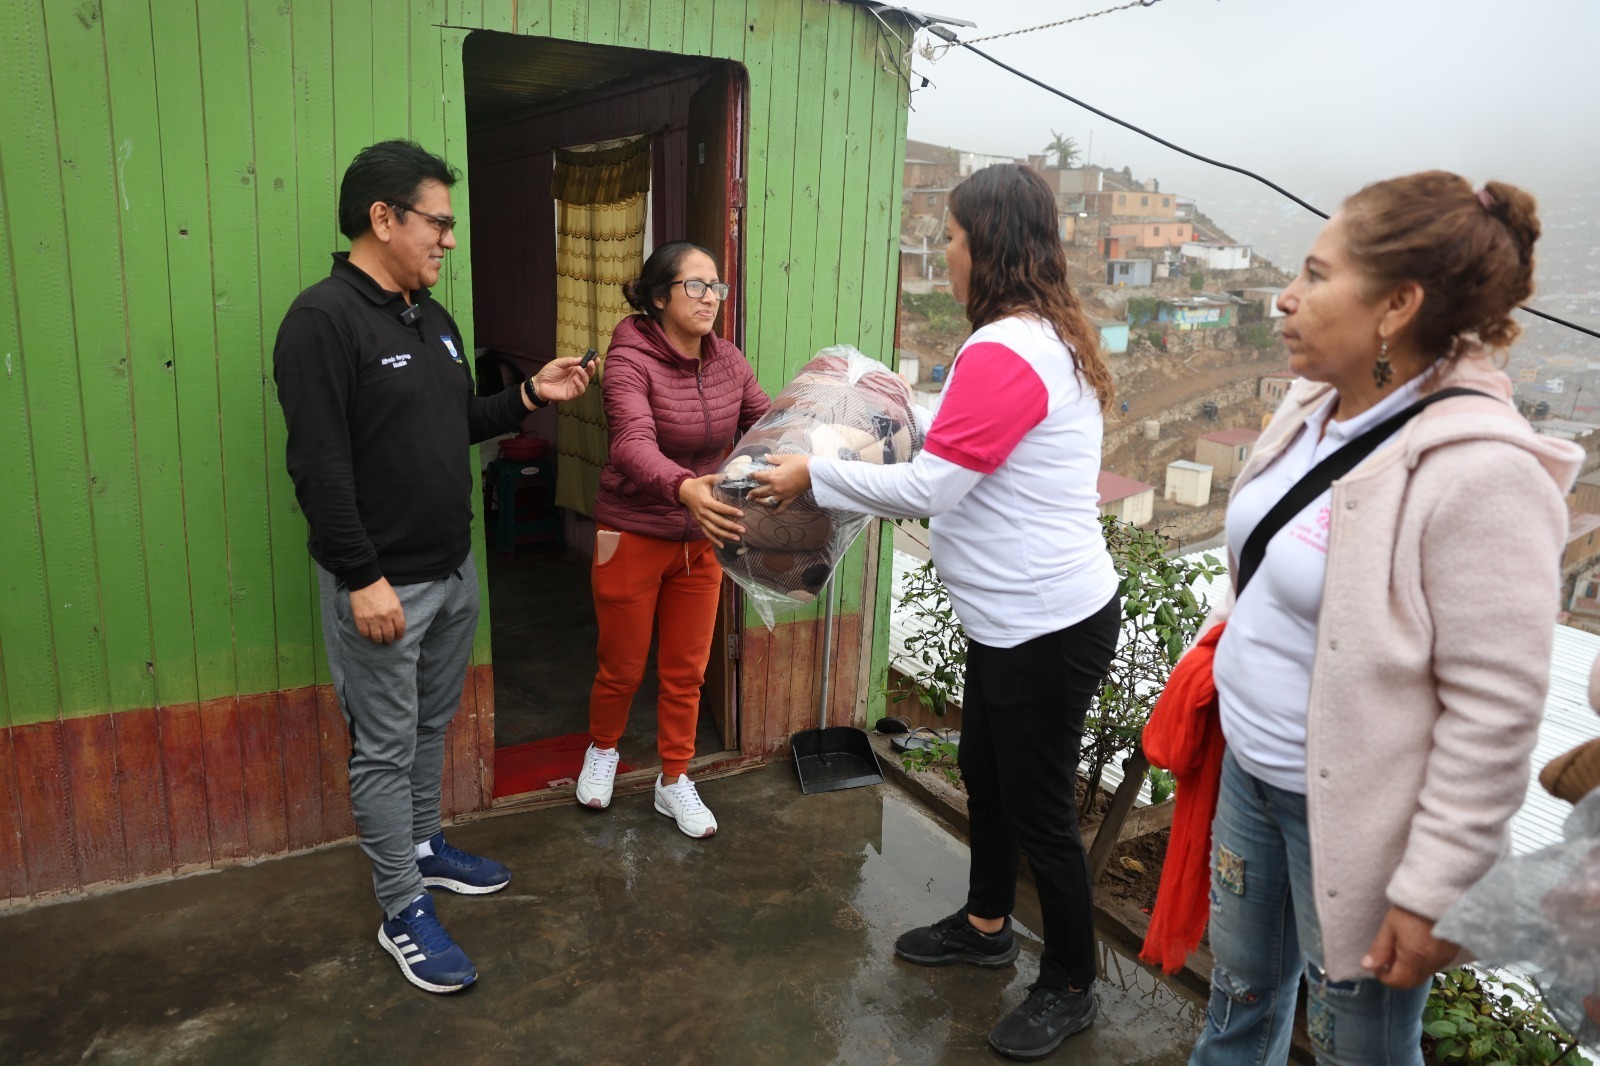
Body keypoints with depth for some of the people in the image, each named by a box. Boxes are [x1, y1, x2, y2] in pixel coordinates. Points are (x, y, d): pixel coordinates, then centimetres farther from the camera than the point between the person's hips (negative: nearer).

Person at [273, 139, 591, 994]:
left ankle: (424, 847, 39)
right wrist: (363, 578, -22)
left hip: (454, 570, 8)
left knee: (432, 725, 20)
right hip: (381, 584, -8)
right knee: (386, 747, 4)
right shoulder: (323, 319, -16)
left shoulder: (433, 318, 11)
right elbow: (319, 465, -21)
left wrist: (529, 396, 5)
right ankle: (403, 911, 17)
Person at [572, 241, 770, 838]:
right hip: (633, 536, -4)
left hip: (700, 538, 5)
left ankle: (674, 781, 32)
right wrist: (685, 488, -55)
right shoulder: (629, 359, -20)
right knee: (623, 667, 13)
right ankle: (602, 749, 44)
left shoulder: (726, 360, -2)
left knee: (687, 670, 13)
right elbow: (634, 445, -36)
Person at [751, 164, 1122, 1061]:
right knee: (986, 775, 24)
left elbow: (926, 489, -22)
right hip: (1018, 615, 10)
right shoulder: (1052, 336, 8)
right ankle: (987, 926, 45)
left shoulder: (1005, 353, -23)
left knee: (1039, 808, 6)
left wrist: (813, 476, -11)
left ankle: (1071, 988, 28)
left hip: (1048, 626, -10)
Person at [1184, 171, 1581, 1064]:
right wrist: (1215, 659, 17)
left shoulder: (1481, 474, -25)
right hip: (1250, 768, 7)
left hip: (1352, 814, -7)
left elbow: (1495, 714, -22)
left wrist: (1434, 892, -18)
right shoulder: (1315, 407, 0)